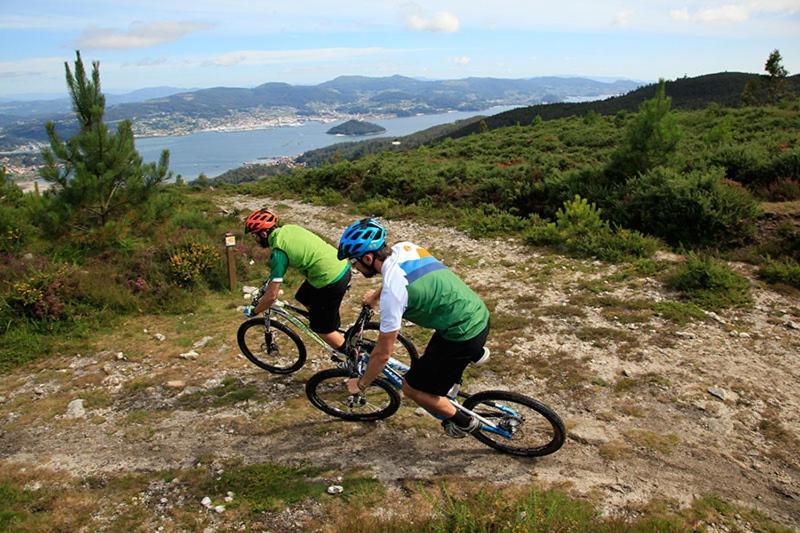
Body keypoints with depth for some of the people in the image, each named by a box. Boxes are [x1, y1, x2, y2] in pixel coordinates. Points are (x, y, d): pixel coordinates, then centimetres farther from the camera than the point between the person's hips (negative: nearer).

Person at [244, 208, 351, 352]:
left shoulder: (278, 252, -18)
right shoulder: (289, 228, 5)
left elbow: (272, 295, -14)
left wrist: (253, 312, 5)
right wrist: (271, 278, 38)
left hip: (331, 281, -9)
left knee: (321, 328, 9)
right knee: (303, 297, 28)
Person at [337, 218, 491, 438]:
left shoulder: (393, 291, -24)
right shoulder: (404, 247, -2)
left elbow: (383, 353, -16)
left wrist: (360, 384, 1)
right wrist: (375, 295, 43)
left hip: (464, 335, -8)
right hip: (480, 314, 8)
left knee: (412, 388, 7)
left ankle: (463, 421, 22)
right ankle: (474, 353, 48)